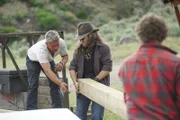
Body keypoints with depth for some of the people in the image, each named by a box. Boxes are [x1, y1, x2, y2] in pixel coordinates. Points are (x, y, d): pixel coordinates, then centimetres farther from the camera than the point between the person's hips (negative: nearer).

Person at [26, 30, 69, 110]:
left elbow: (65, 56, -11)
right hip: (33, 59, -4)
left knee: (55, 83, -6)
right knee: (33, 85, -12)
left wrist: (62, 63, -34)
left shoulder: (61, 43, -33)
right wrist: (60, 83, -65)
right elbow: (47, 71, -54)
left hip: (48, 59, 4)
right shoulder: (41, 49, -48)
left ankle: (58, 109, 2)